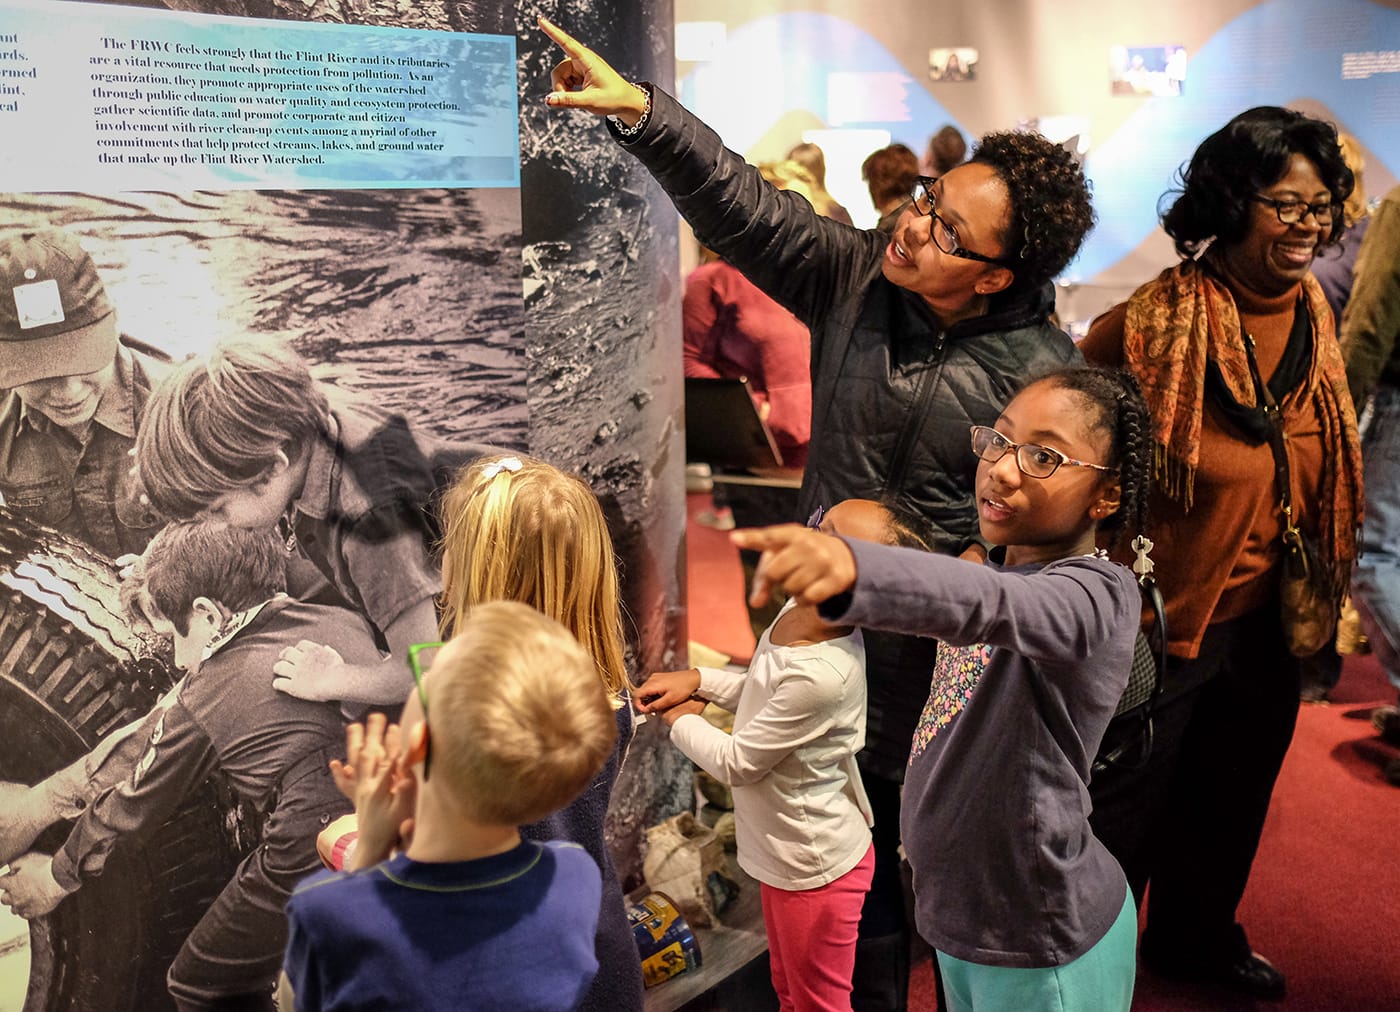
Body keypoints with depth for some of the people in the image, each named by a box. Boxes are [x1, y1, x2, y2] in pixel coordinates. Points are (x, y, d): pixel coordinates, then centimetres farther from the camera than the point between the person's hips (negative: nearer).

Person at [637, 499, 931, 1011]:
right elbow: (768, 693, 10)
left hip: (815, 870, -8)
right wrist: (696, 679, -3)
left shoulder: (823, 676, -37)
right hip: (786, 852, 8)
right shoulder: (799, 612, -10)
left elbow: (735, 763, -24)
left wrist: (681, 720, -7)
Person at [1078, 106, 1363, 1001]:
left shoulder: (1314, 317, 0)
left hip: (1266, 622, 7)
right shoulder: (1152, 323, -23)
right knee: (1121, 808, 11)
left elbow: (1325, 476, 12)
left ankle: (1198, 938, 50)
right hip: (1158, 620, -7)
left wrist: (1321, 595, 13)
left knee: (1229, 797, 25)